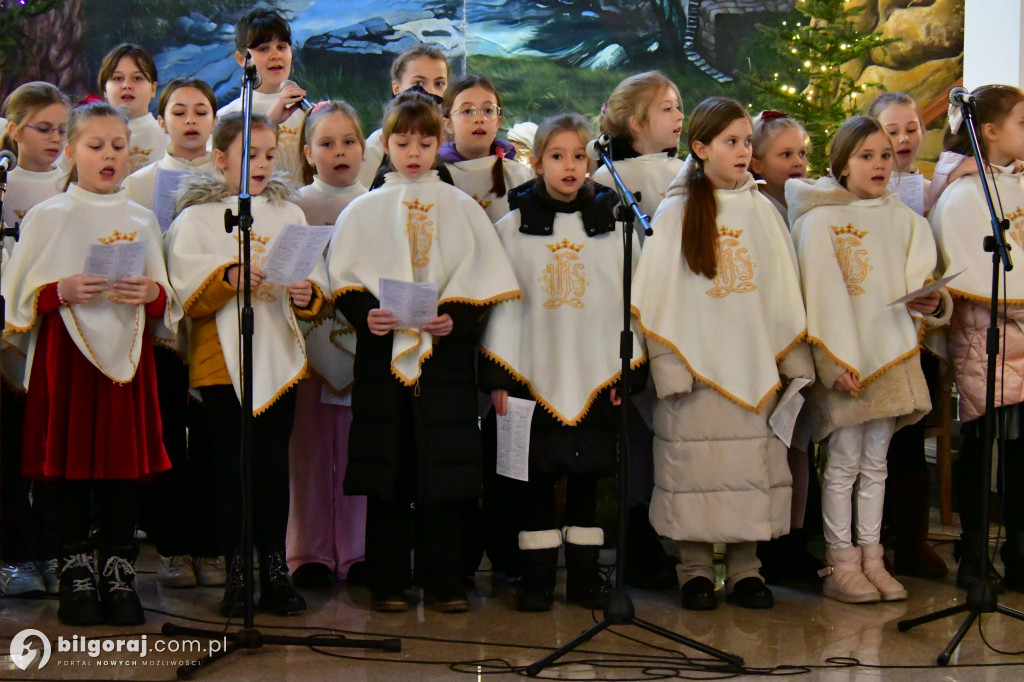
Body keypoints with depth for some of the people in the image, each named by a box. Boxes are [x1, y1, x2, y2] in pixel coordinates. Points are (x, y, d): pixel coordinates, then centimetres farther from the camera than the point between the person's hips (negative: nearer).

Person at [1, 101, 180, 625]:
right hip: (65, 352, -2)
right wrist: (62, 292, -16)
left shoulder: (141, 220, 12)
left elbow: (169, 304, 13)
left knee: (125, 460, 1)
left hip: (126, 351, 2)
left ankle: (119, 572, 9)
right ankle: (76, 574, 9)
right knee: (71, 463, -1)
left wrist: (152, 293, -9)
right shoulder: (47, 217, 5)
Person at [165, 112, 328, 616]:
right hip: (221, 361, -2)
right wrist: (228, 278, -21)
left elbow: (317, 286, 9)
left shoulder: (289, 214, 13)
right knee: (232, 467, 1)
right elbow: (186, 296, -5)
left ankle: (275, 570, 9)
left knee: (274, 465, 1)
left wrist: (307, 295, -13)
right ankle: (236, 574, 9)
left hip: (279, 358, 2)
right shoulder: (196, 218, 4)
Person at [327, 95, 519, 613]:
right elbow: (345, 279, 5)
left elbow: (483, 279, 5)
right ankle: (387, 584, 10)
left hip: (445, 354, 0)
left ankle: (445, 583, 10)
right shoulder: (363, 210, 9)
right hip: (382, 354, 0)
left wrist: (455, 317, -12)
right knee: (387, 473, 2)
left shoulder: (462, 209, 10)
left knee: (445, 471, 1)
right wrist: (366, 314, -14)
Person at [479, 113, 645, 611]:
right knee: (534, 477, 2)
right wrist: (497, 375, -4)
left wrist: (630, 369, 0)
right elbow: (499, 304, 2)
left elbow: (632, 300, 6)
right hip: (532, 374, -1)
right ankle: (537, 578, 11)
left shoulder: (615, 225, 6)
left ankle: (584, 575, 16)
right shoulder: (512, 228, 4)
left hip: (596, 377, 1)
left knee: (586, 476, 7)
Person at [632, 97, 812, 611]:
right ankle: (695, 568, 11)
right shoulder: (675, 212, 0)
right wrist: (669, 363, -11)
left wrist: (792, 357, 7)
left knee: (753, 459, 5)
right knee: (695, 461, -1)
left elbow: (784, 290, 11)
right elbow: (661, 294, -3)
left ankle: (744, 565, 15)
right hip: (697, 360, -3)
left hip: (753, 361, 3)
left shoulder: (761, 211, 9)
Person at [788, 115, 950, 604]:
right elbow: (821, 297, -9)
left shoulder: (905, 222, 13)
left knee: (875, 460, 10)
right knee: (844, 461, -1)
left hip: (893, 356, 5)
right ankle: (840, 564, 6)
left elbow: (918, 282, 10)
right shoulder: (821, 220, -3)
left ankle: (871, 558, 17)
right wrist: (835, 362, -16)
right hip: (844, 360, -5)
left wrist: (932, 303, -13)